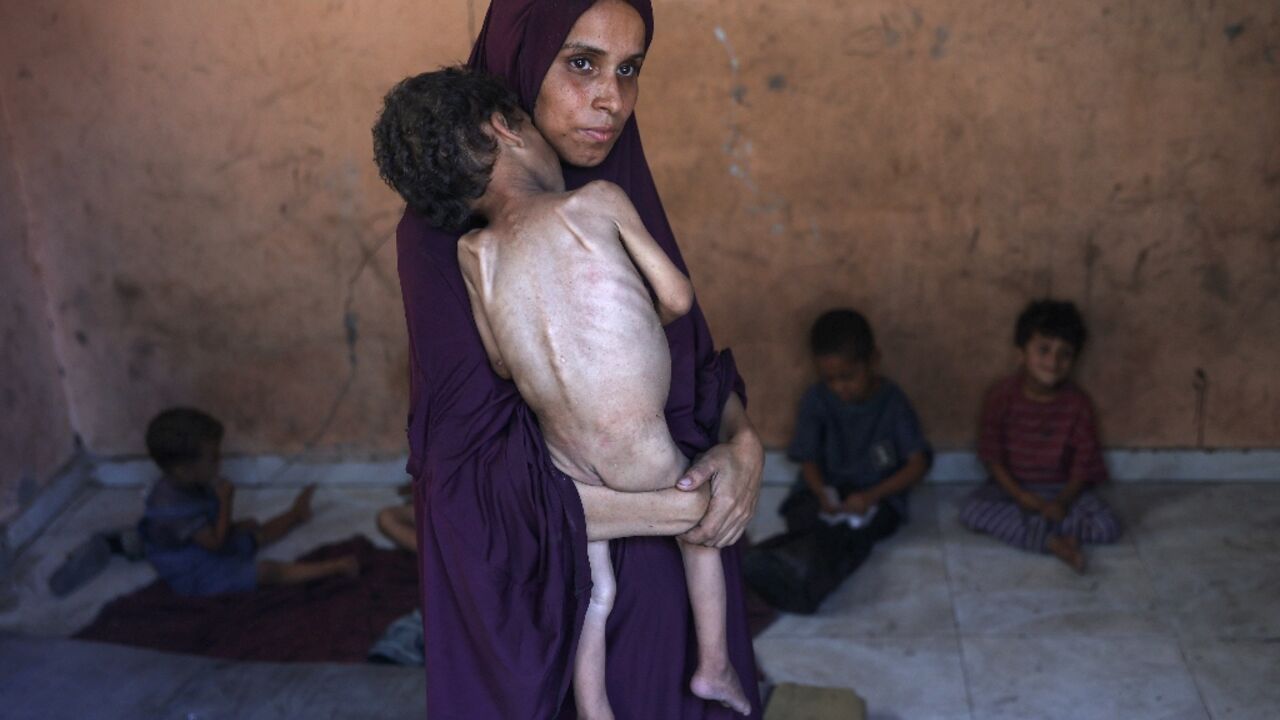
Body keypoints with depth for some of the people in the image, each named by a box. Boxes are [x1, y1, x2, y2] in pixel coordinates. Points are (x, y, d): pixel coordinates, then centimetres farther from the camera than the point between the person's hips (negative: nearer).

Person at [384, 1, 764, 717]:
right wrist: (684, 507, -23)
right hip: (531, 571, -5)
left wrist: (744, 443, -16)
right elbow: (476, 463, -22)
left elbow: (698, 357, 6)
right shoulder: (445, 232, -17)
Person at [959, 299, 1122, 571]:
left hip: (1061, 489, 1)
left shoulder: (1077, 403, -10)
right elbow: (992, 457, -7)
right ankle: (1053, 541, -30)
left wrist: (1062, 502, -23)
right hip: (1012, 487, 0)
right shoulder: (1001, 396, -12)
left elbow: (1083, 465, -6)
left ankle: (1015, 524, -19)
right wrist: (1021, 497, -20)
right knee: (971, 510, -30)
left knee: (1107, 527, -24)